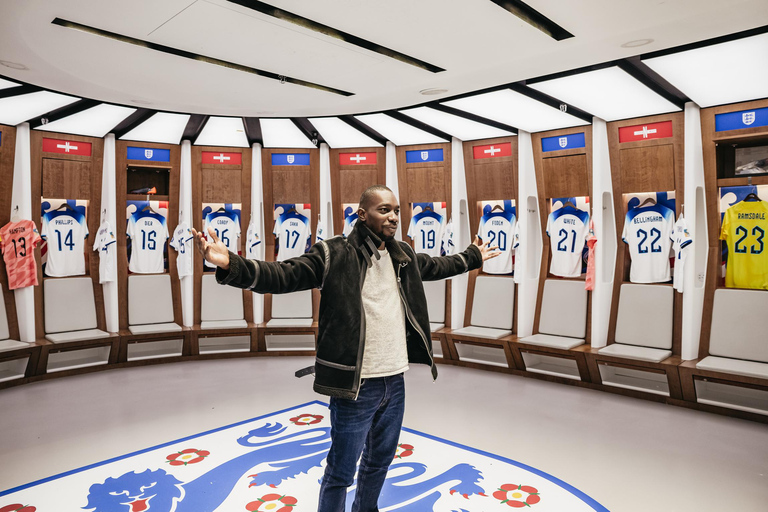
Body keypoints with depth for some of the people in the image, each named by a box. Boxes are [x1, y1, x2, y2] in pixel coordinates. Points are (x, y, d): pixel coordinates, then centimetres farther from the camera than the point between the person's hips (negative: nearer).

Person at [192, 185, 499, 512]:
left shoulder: (404, 255, 8)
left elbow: (436, 266, 27)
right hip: (356, 385, -7)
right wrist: (231, 265, -34)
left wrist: (473, 257, 39)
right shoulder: (334, 254, -12)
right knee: (342, 471, 7)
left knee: (380, 460, 26)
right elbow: (284, 275, -20)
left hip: (395, 381, 7)